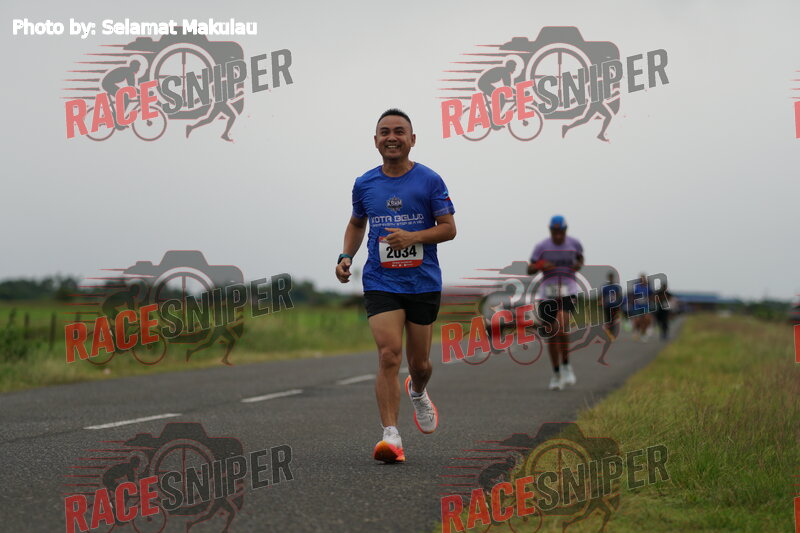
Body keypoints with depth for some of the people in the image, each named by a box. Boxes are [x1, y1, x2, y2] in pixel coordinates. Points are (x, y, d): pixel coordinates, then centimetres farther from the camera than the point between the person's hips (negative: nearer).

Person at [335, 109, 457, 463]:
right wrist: (346, 256, 5)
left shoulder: (429, 181, -3)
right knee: (389, 355, -17)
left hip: (424, 283, 0)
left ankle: (417, 393, 48)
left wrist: (412, 237, -18)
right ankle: (391, 436, -19)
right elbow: (356, 223, 22)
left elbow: (449, 228, -2)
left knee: (419, 363, 10)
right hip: (380, 283, 0)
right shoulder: (364, 184, 5)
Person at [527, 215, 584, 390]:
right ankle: (556, 374, 19)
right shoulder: (542, 247, -3)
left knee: (561, 327, -23)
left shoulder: (574, 244, 2)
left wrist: (579, 265, 1)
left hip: (568, 292, -1)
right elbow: (529, 269, 2)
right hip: (547, 291, 1)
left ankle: (566, 366, -4)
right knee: (550, 334, 4)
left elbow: (580, 257, 24)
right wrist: (540, 266, -19)